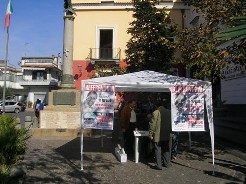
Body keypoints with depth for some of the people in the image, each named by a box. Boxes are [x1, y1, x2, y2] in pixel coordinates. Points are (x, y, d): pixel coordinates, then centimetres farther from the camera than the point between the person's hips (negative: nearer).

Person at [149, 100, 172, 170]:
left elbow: (153, 124, -11)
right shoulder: (169, 112, 5)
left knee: (158, 149, 1)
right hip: (168, 135, 5)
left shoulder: (156, 112, -10)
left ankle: (158, 165, 1)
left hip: (158, 135, -5)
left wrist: (151, 134, -5)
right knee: (167, 149, 16)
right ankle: (167, 163, 25)